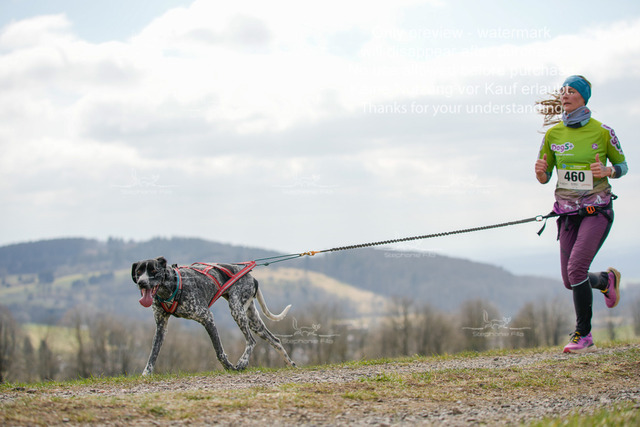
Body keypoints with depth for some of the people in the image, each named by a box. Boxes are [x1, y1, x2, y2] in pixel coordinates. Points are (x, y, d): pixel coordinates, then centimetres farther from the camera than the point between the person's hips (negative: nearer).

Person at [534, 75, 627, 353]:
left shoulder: (602, 132, -6)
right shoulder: (553, 134, 2)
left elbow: (622, 165, 7)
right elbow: (544, 178, 8)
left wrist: (606, 171, -15)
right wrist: (540, 171, -15)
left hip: (597, 210, -4)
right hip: (568, 212, 4)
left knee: (576, 268, -21)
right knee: (570, 282, 6)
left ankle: (584, 336, -7)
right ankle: (607, 279, 41)